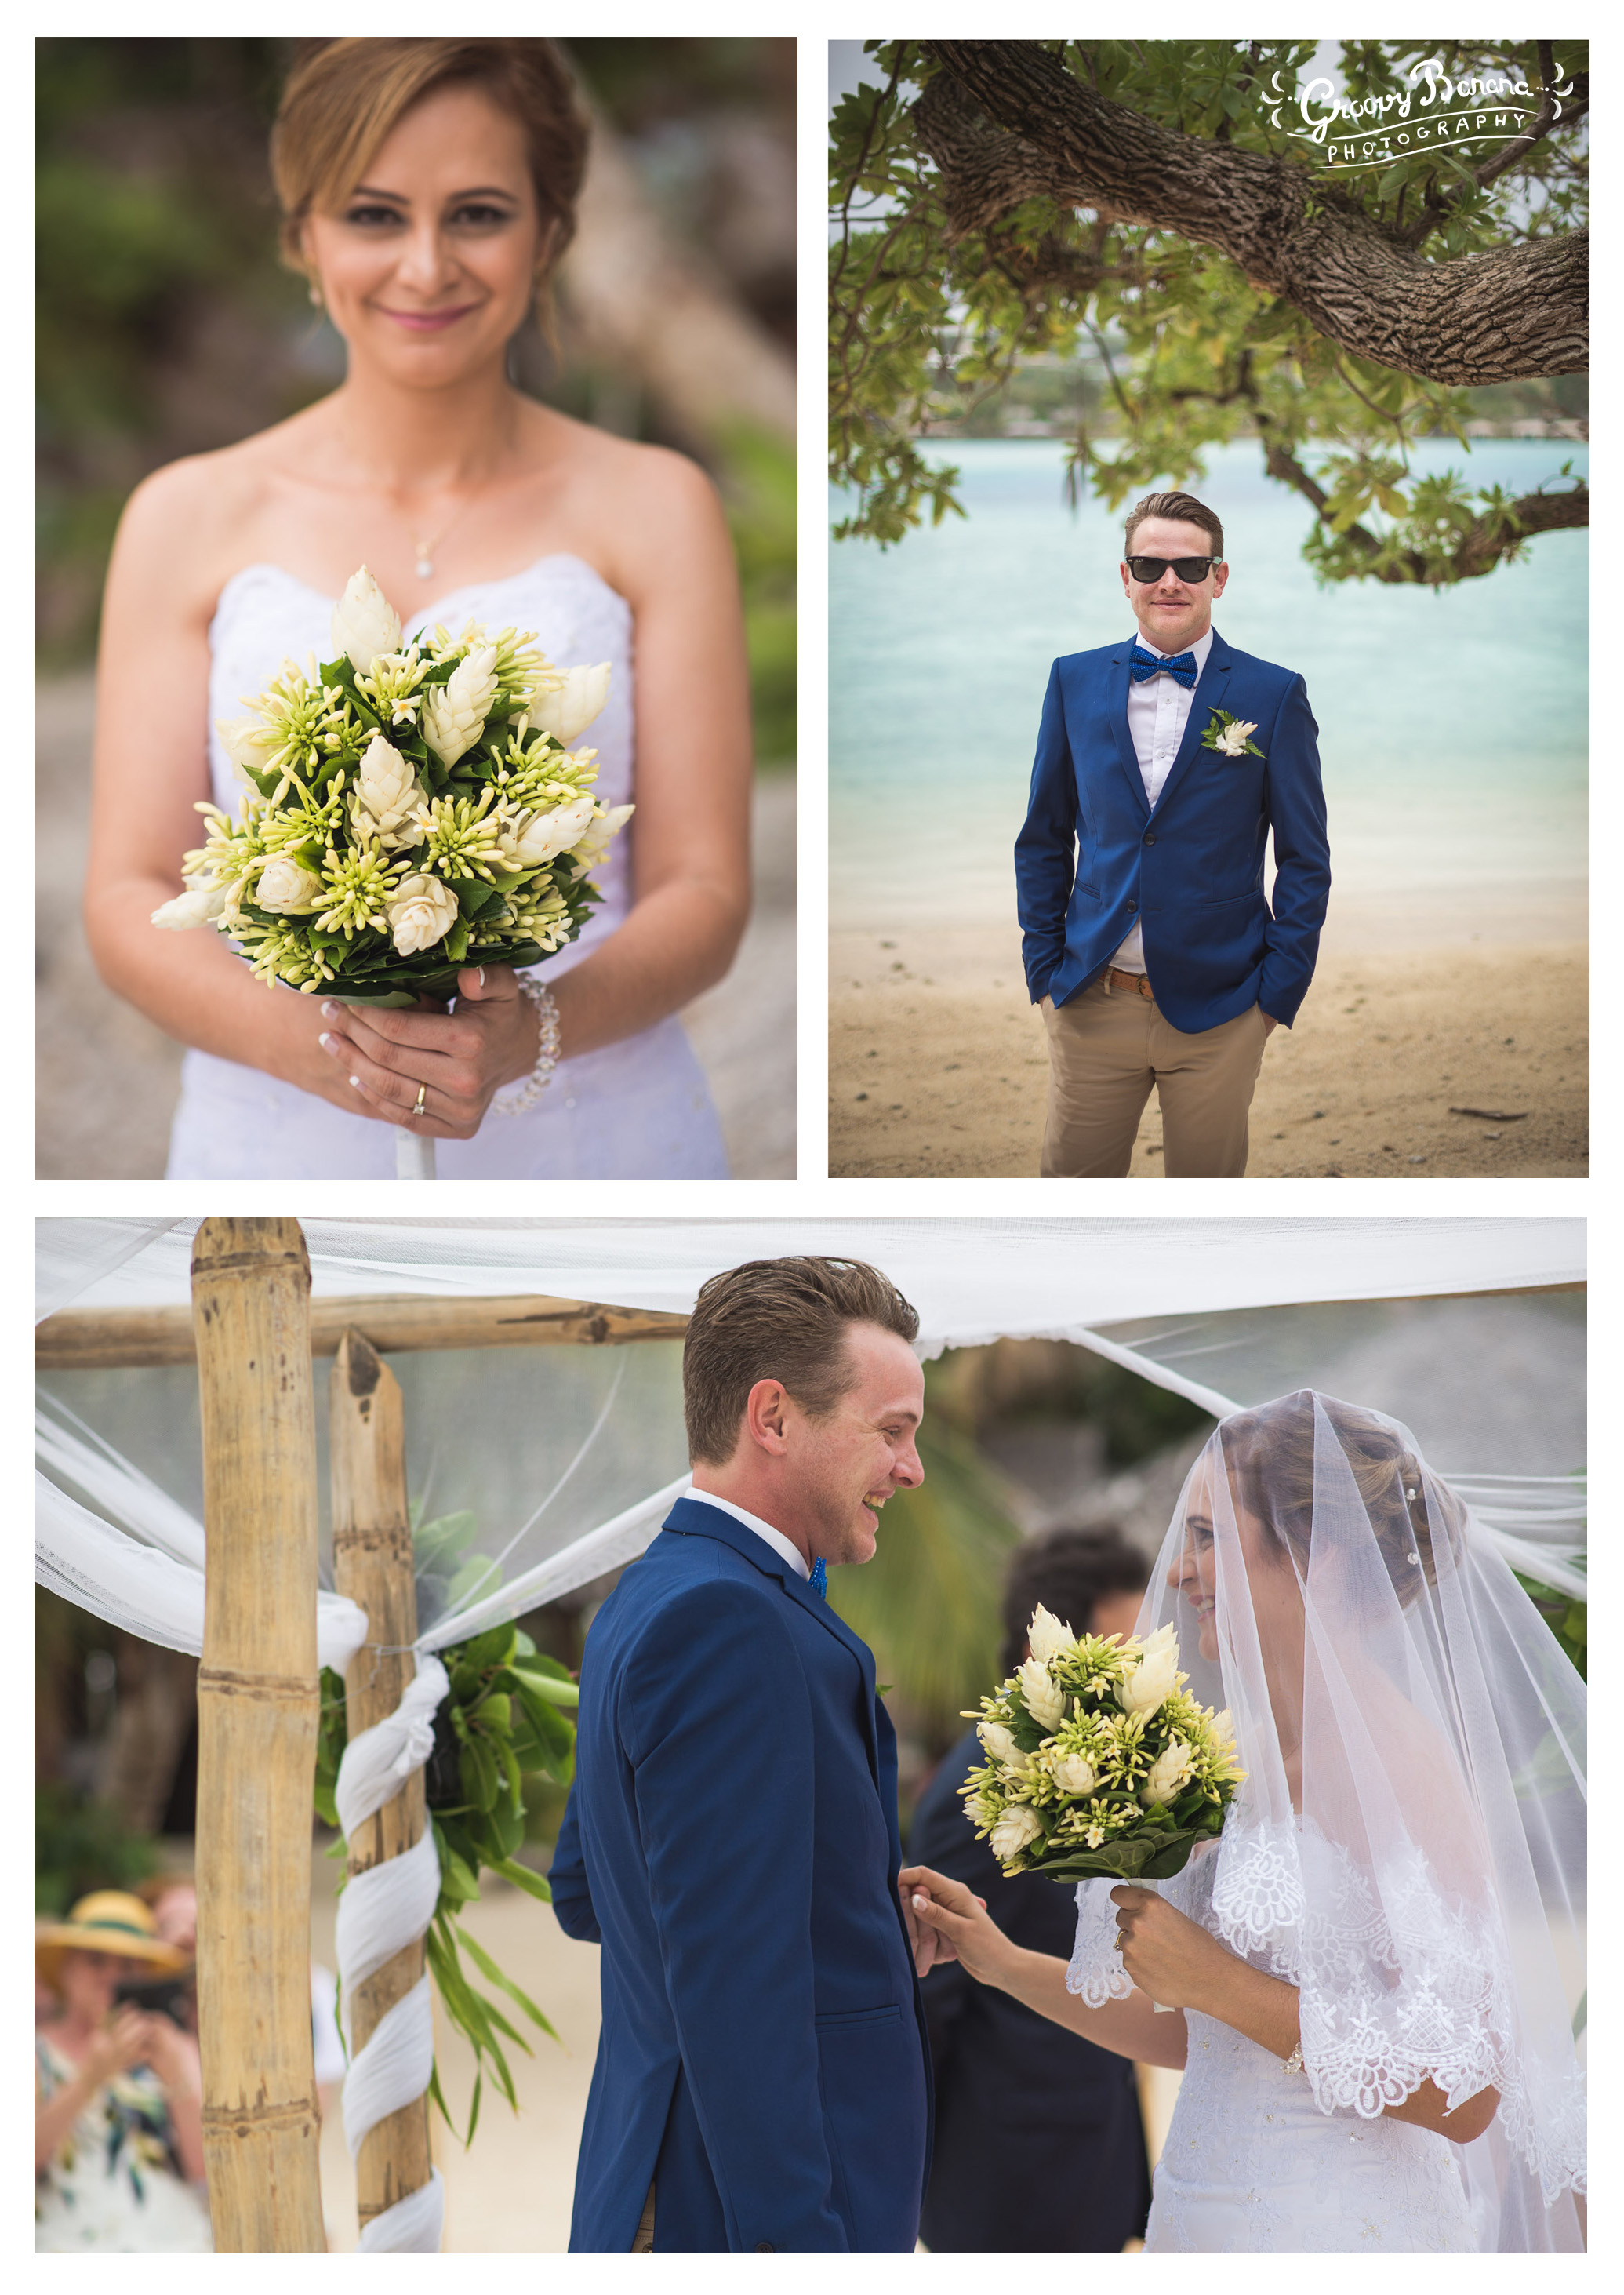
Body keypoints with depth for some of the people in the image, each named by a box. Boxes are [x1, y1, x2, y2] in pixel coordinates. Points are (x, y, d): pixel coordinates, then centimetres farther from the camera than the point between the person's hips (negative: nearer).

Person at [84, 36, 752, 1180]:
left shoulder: (650, 509, 2)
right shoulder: (191, 519, 3)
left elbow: (704, 893, -2)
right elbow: (128, 898, 0)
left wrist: (532, 1032, -21)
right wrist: (303, 1037, -20)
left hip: (599, 1135, 0)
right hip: (281, 1154, 0)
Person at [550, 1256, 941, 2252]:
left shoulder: (648, 1603, 13)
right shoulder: (730, 1622, -18)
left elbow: (582, 1894, 23)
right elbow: (730, 1983, -23)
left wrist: (866, 1917, 16)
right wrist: (800, 2243, -23)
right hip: (759, 2206, -10)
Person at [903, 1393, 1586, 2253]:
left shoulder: (1398, 1770, -17)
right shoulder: (1255, 1764, 8)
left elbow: (1463, 2098, -21)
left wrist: (1217, 1981, -19)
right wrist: (1002, 1963, 13)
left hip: (1342, 2237, -8)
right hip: (1204, 2229, 8)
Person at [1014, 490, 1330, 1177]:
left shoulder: (1273, 696, -1)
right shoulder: (1074, 682, 6)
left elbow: (1305, 859, 1)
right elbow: (1043, 840, 13)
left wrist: (1278, 991, -5)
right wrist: (1044, 967, 5)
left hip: (1217, 1014, -2)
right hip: (1092, 1006, 2)